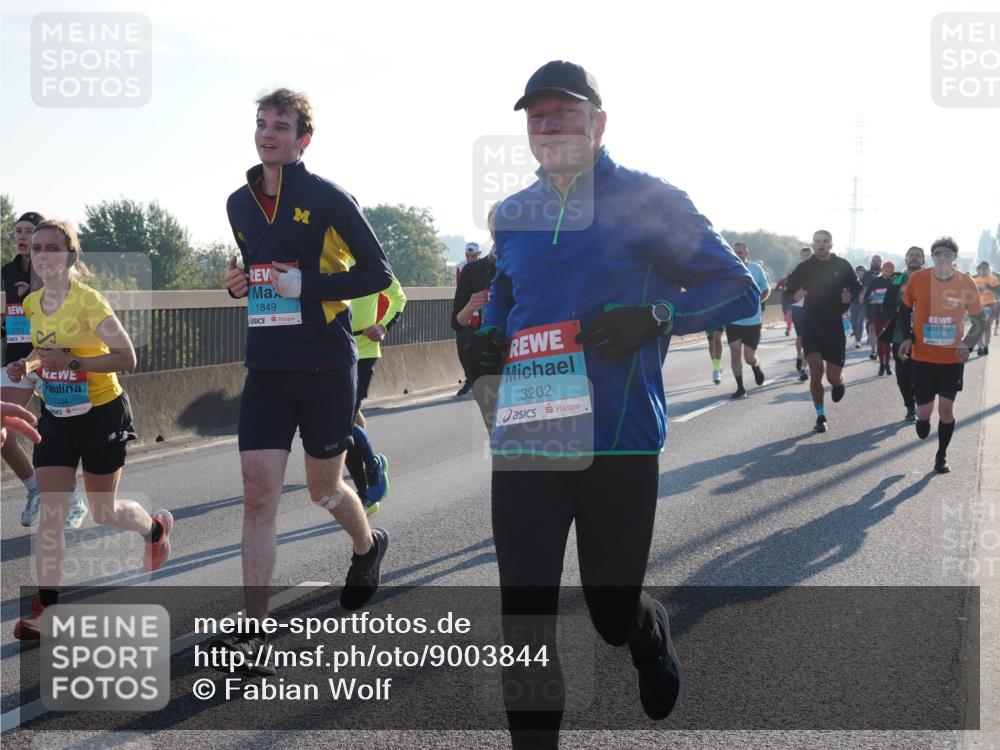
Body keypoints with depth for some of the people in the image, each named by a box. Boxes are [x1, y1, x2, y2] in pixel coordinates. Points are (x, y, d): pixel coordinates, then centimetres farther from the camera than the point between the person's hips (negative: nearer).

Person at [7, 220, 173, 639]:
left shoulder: (88, 301, -19)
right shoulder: (32, 304, 1)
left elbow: (127, 357, -22)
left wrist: (72, 361, -32)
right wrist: (27, 365, -3)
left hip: (101, 414, -5)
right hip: (56, 416, 5)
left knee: (103, 511, 9)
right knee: (50, 511, -4)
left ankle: (157, 528, 41)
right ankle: (46, 604, 1)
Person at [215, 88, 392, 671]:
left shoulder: (328, 197, -8)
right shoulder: (239, 204, 11)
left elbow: (378, 273, -9)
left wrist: (306, 285, -17)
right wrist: (239, 283, 4)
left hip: (326, 367, -4)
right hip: (266, 369, 4)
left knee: (324, 488, 11)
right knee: (259, 494, -6)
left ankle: (368, 546, 46)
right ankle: (254, 633, -5)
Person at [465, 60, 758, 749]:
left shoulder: (648, 201, -2)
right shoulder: (513, 216, 13)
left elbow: (740, 290, -1)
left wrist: (654, 316, -16)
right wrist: (488, 342, 7)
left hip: (621, 443, -3)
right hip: (525, 442, 3)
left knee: (611, 612, 10)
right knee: (524, 622, -3)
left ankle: (654, 631, 47)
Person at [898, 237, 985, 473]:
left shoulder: (966, 284, -9)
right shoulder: (918, 279, -9)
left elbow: (978, 320, 2)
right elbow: (904, 310, 8)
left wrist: (968, 344, -15)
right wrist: (907, 337, -5)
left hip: (953, 358, 0)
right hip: (922, 357, 0)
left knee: (946, 408, -2)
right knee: (924, 410, 0)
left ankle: (941, 456, 17)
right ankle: (922, 420, 39)